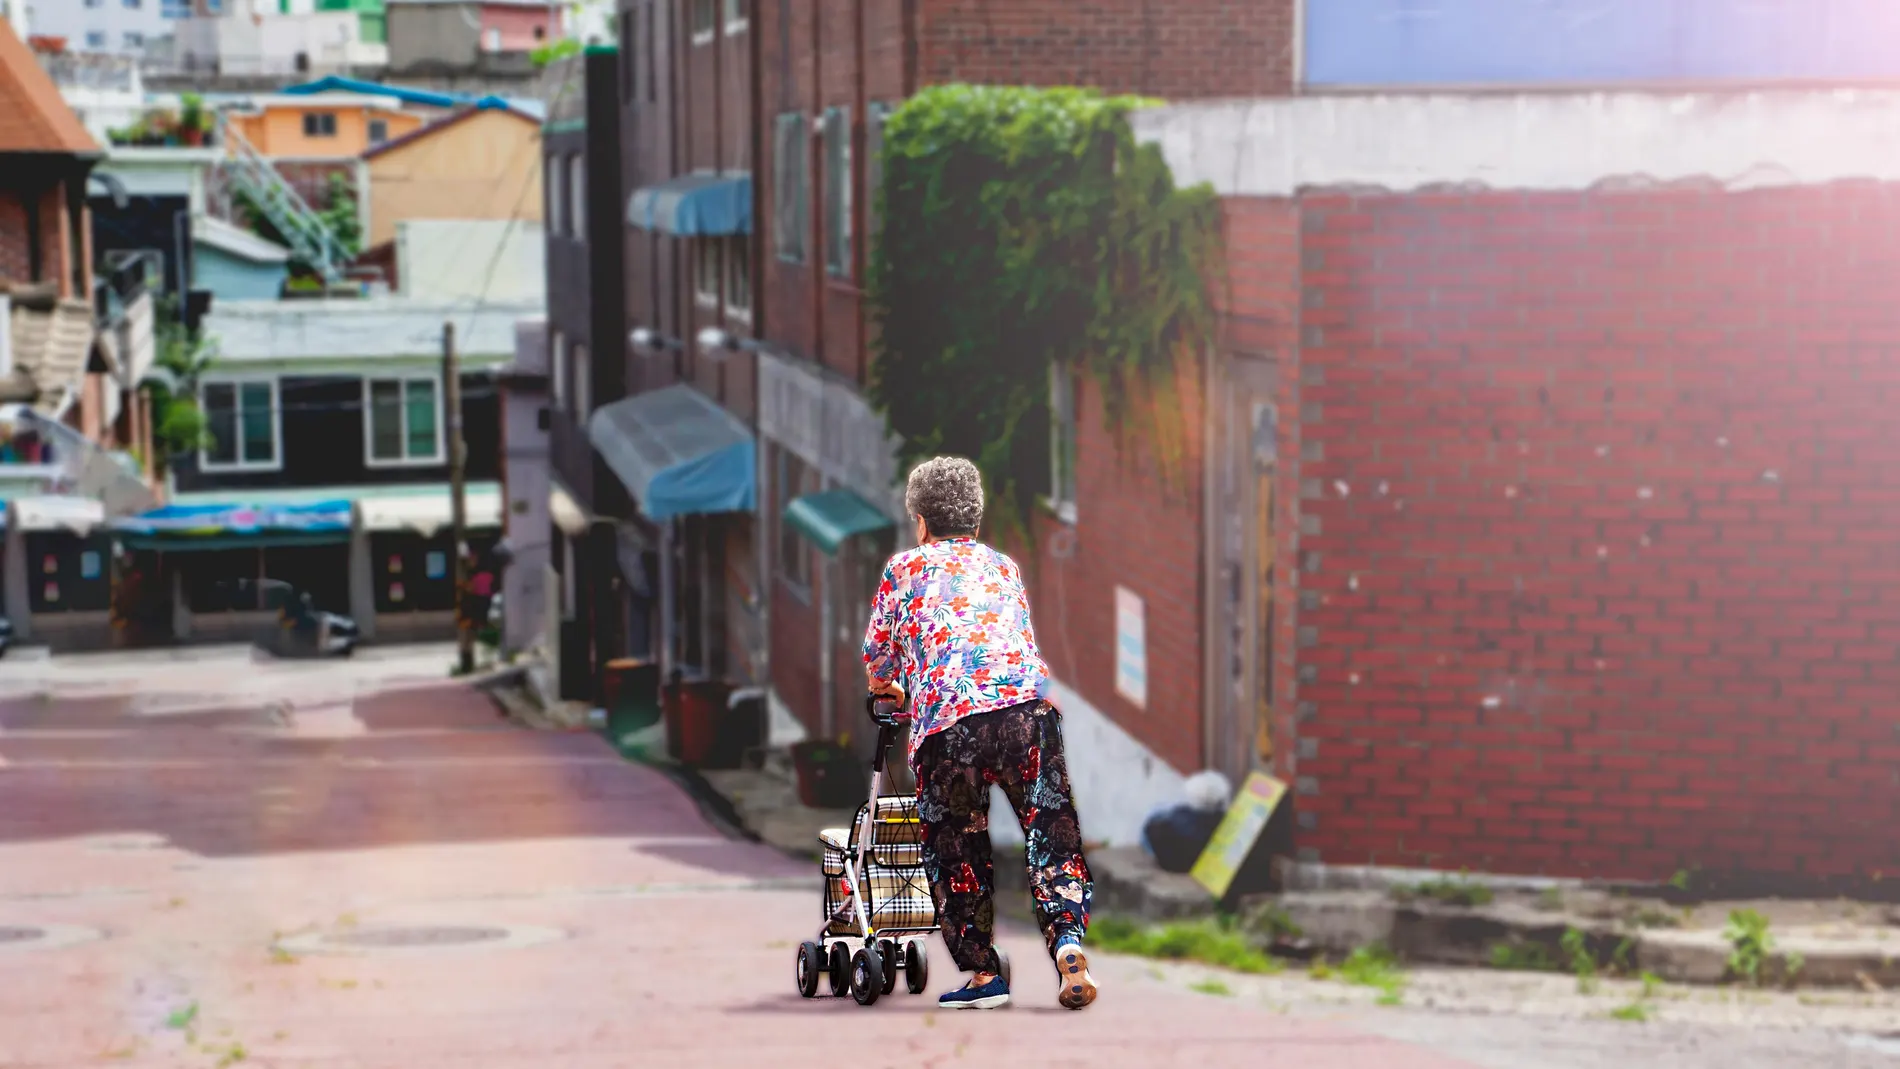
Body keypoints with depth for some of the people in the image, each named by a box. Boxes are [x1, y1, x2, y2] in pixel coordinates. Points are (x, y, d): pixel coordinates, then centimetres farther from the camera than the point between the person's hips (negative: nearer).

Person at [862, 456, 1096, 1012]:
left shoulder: (905, 567, 22)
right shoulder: (1003, 565, 30)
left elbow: (877, 652, 28)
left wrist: (888, 688, 50)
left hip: (946, 716, -2)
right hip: (1028, 697, 2)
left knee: (955, 847, 10)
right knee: (1051, 829, 5)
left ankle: (983, 974, 9)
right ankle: (1067, 940, -16)